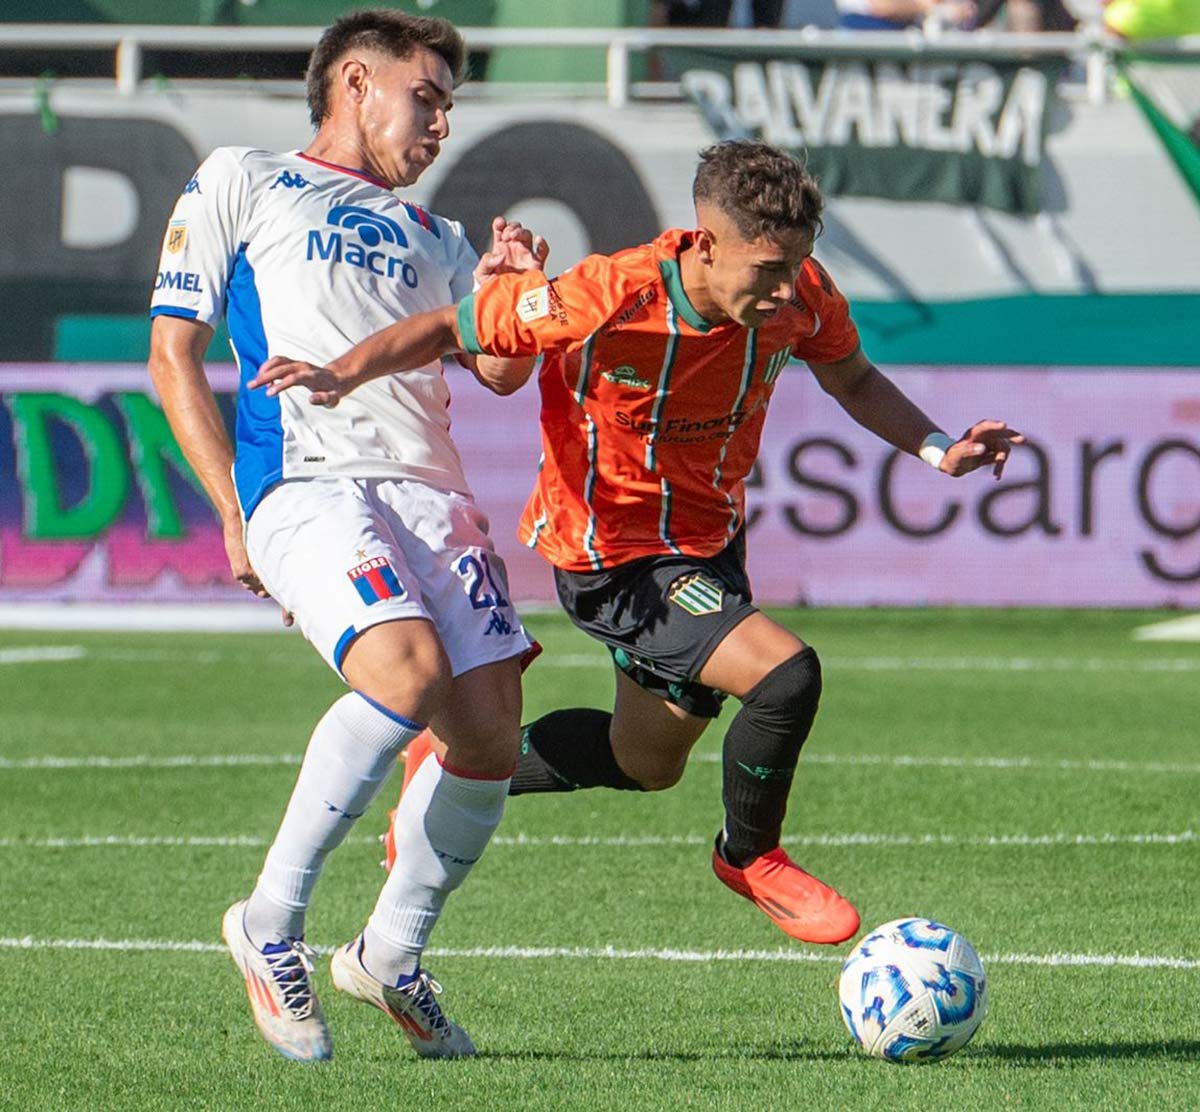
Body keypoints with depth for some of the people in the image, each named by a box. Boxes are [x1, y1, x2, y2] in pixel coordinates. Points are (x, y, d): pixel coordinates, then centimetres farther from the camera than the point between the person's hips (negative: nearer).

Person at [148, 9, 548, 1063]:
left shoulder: (430, 237, 31)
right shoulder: (241, 184, 15)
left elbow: (500, 368, 21)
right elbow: (174, 356, 9)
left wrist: (509, 295, -2)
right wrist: (236, 512, -1)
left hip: (430, 484, 6)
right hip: (306, 479, -6)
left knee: (490, 738, -10)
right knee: (408, 670, -31)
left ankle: (390, 956, 14)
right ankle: (271, 924, -15)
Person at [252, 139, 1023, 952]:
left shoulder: (802, 295, -16)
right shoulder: (604, 303, -30)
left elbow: (853, 379, 6)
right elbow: (449, 329, -18)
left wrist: (938, 449, -10)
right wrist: (345, 374, -34)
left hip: (710, 540, 7)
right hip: (613, 561, -7)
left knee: (646, 763, 24)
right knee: (787, 676, -25)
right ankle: (751, 857, 4)